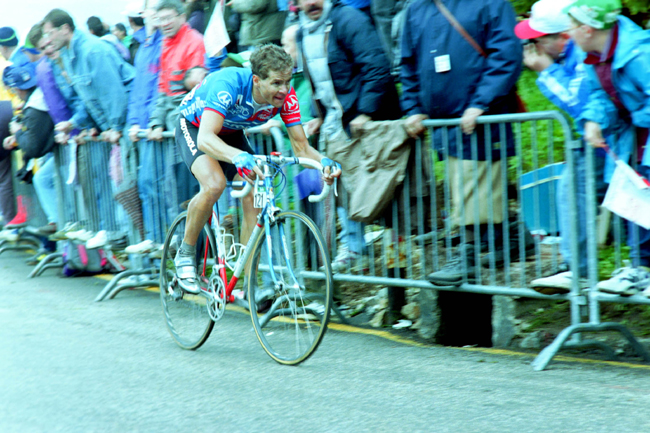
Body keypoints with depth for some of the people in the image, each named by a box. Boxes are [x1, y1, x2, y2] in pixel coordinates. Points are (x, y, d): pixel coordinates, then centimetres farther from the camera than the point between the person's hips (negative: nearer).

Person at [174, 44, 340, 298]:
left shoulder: (285, 96, -25)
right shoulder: (228, 84, -40)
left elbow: (301, 147, -20)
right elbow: (205, 138, -50)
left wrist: (324, 161, -42)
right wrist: (239, 157, -69)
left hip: (231, 133, 5)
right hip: (194, 127, -5)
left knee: (253, 197, -13)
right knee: (214, 184, -32)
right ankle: (185, 255, -8)